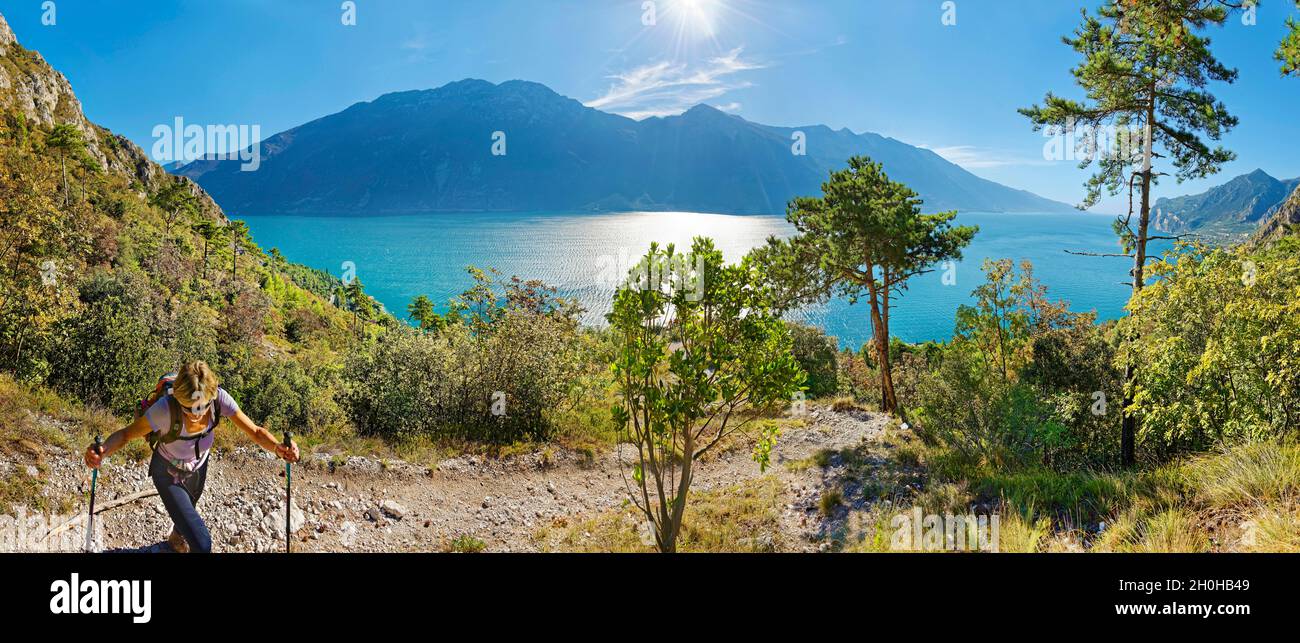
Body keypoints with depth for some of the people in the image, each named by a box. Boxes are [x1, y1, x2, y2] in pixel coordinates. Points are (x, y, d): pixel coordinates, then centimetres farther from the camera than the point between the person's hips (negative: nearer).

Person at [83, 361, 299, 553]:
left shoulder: (219, 398, -32)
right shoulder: (165, 409, -40)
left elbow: (255, 431, -28)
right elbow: (126, 434, -27)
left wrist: (277, 447, -48)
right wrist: (102, 451, -49)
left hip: (199, 467, 4)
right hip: (168, 474, -4)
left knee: (187, 509, 36)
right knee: (201, 543, -14)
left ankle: (176, 538, 71)